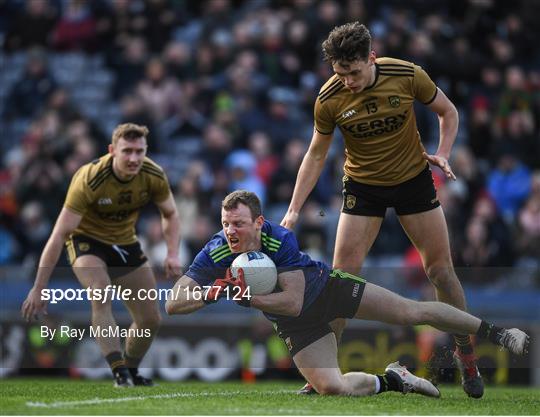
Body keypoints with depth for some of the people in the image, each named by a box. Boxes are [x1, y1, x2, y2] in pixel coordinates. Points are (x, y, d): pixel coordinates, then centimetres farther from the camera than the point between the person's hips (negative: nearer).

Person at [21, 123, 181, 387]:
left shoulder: (153, 175, -18)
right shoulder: (89, 180, -32)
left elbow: (170, 215, 2)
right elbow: (60, 234, -30)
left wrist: (172, 254, -17)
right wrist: (38, 289, -32)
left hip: (125, 242, 5)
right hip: (86, 239, -5)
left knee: (150, 319, 3)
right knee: (101, 295, -34)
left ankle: (131, 372, 29)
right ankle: (120, 372, -35)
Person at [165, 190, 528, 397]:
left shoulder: (281, 239, -30)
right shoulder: (215, 255, -23)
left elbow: (293, 301, -31)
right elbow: (173, 304, -23)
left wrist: (246, 297, -37)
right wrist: (214, 293, -39)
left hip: (328, 286, -2)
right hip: (297, 324, 2)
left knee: (413, 312, -7)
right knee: (331, 387, -19)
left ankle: (495, 332, 10)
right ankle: (391, 380, 10)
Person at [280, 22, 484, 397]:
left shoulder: (408, 75, -19)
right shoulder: (329, 99, -17)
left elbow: (448, 111, -1)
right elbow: (316, 155, -4)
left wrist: (442, 154, -16)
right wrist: (294, 210, -8)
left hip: (413, 179, 0)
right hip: (362, 186, 0)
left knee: (440, 268, 2)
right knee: (342, 275, -9)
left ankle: (466, 355, 18)